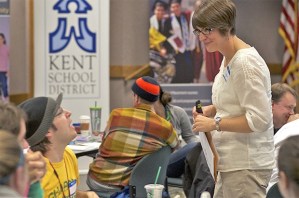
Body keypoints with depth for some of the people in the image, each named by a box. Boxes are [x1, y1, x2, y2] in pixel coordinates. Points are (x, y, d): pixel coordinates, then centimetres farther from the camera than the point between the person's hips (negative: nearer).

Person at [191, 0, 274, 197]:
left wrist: (215, 123, -18)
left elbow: (259, 119, -22)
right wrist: (211, 109, 7)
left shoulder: (245, 63, -19)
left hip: (246, 167, -10)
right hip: (233, 163, 10)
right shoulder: (228, 59, 11)